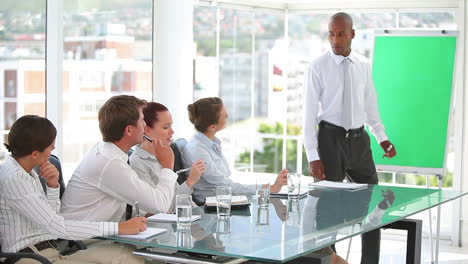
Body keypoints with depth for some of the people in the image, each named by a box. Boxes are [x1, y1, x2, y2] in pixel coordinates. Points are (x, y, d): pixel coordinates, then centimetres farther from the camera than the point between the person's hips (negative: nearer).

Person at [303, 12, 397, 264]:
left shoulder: (363, 65, 5)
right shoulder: (317, 68, -7)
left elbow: (370, 106, 14)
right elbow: (310, 113, -8)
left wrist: (382, 137, 6)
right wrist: (312, 156, -13)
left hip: (359, 139, 4)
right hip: (331, 138, -4)